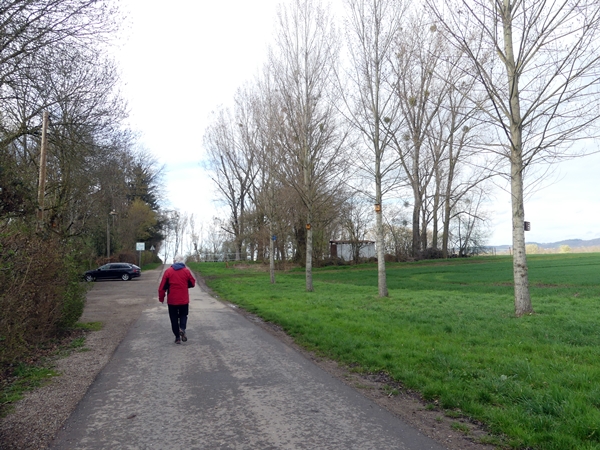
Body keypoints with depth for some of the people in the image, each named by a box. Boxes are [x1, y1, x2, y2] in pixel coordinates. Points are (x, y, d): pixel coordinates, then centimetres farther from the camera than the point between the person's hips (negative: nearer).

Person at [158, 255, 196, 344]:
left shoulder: (168, 271, -5)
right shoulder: (187, 271, -4)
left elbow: (163, 286, -4)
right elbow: (192, 283, 4)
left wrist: (161, 298, 6)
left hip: (172, 300, 0)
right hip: (184, 299, 0)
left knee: (174, 318, 10)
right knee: (183, 315, 17)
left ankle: (177, 337, 10)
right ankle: (182, 329, -10)